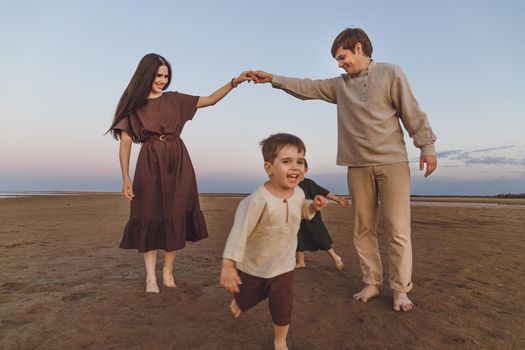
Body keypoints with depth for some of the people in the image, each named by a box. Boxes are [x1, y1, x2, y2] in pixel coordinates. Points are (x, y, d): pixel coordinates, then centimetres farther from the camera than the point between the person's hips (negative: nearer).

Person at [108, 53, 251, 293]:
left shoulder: (174, 99, 11)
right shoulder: (134, 104, 4)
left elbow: (211, 100, 11)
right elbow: (125, 141, -1)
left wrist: (234, 82, -1)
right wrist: (125, 178, -8)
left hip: (178, 163, 3)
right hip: (150, 165, -2)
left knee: (176, 217, 3)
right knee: (150, 218, 0)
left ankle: (168, 270, 17)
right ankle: (150, 276, 9)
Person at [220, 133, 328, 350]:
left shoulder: (298, 193, -11)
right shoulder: (258, 200, -33)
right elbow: (239, 233, -30)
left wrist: (313, 206, -7)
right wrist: (228, 266, -29)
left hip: (283, 266, 3)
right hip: (252, 266, -3)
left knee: (283, 308, 8)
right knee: (246, 298, 23)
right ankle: (237, 303, 62)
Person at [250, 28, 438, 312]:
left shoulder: (390, 73, 3)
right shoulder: (339, 85, 15)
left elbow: (412, 112, -1)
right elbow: (307, 87, 17)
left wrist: (427, 146, -7)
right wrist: (273, 79, 15)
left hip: (392, 163, -4)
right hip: (358, 166, 5)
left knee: (398, 229, -4)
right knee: (363, 229, 6)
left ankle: (400, 290, 8)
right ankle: (371, 284, 17)